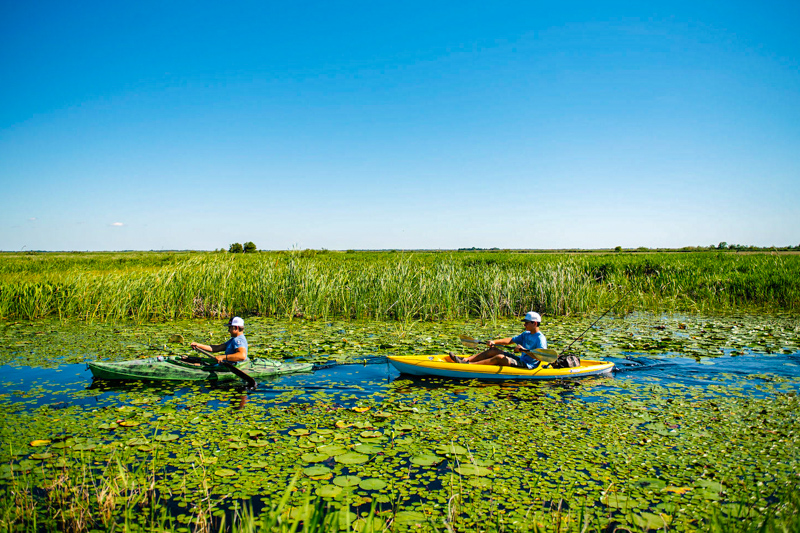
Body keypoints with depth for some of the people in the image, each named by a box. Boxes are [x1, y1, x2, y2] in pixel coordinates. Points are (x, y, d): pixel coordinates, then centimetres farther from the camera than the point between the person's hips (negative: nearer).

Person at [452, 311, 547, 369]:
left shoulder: (540, 338, -14)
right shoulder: (526, 334, 14)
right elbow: (510, 340, 14)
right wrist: (494, 342, 4)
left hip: (528, 366, -9)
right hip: (520, 360, 9)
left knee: (500, 357, -25)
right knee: (493, 350, 2)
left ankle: (470, 365, -25)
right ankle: (466, 359, -6)